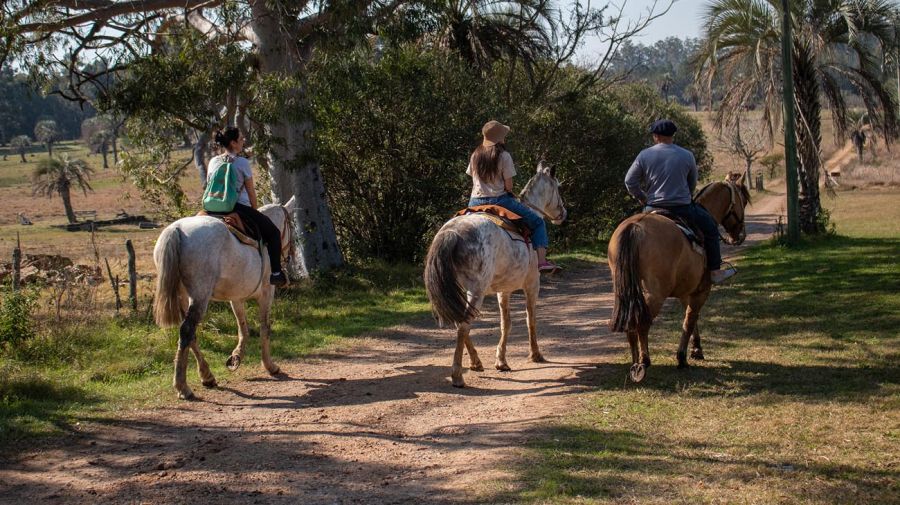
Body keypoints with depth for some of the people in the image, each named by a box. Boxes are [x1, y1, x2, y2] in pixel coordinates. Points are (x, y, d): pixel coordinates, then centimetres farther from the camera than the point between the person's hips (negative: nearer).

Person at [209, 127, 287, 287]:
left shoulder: (213, 162, 10)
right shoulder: (243, 162, -7)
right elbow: (251, 191, -2)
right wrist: (254, 212, 13)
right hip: (240, 207, -6)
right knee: (273, 232, 10)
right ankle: (275, 273, 6)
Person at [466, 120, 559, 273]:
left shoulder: (475, 156, 7)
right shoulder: (504, 156, -8)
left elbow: (472, 176, 14)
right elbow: (508, 186, -8)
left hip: (475, 201, 5)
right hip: (499, 200, -5)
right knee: (538, 222, 5)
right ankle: (542, 260, -9)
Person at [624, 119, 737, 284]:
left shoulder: (644, 155, -2)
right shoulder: (687, 156, -1)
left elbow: (630, 181, 0)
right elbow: (693, 184, 11)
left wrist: (640, 197, 17)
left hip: (653, 209, 1)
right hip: (683, 209, -1)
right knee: (710, 227, 18)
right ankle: (715, 271, 19)